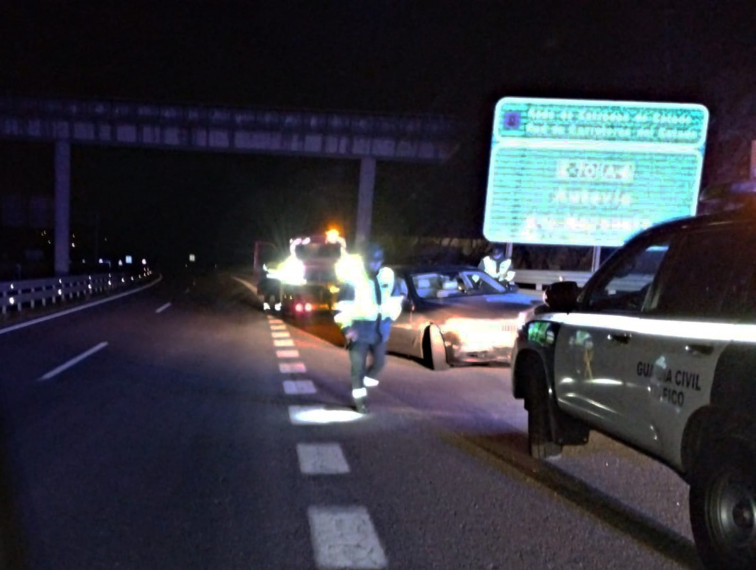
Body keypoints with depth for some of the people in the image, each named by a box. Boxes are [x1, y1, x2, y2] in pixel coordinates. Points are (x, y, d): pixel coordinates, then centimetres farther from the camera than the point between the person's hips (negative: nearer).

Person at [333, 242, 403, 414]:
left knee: (379, 361, 11)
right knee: (358, 365, -1)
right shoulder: (353, 278, -14)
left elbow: (395, 298, 15)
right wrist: (346, 328, -21)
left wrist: (390, 318, 7)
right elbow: (342, 305, -14)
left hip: (380, 327, 5)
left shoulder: (388, 275, 1)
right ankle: (359, 397, 11)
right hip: (359, 327, -5)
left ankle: (367, 382, 36)